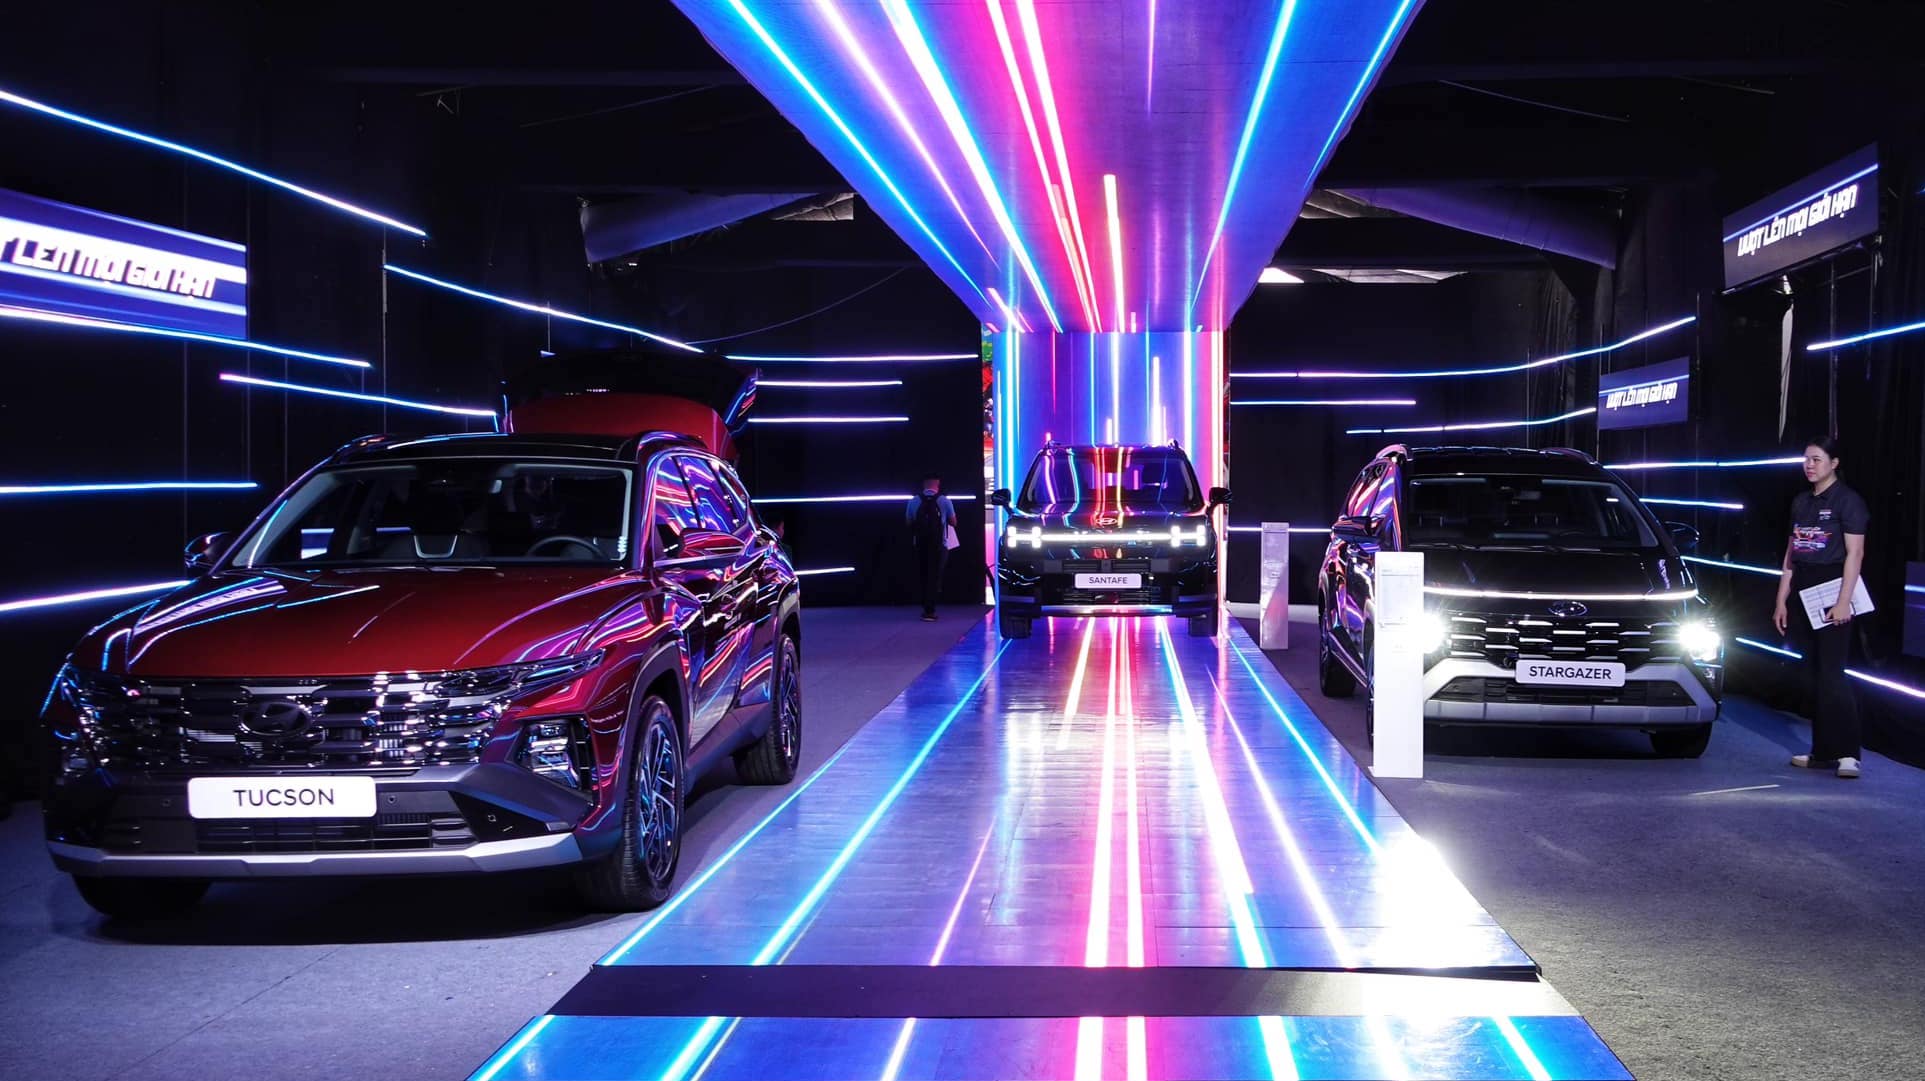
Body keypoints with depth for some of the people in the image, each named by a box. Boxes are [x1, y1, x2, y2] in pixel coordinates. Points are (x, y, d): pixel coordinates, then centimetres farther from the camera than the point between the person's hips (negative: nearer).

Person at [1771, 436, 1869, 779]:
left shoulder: (1847, 500, -6)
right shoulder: (1801, 502, 15)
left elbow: (1855, 553, -11)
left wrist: (1843, 602, -18)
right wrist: (1781, 601, 15)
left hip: (1831, 593, -7)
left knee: (1832, 674, -12)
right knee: (1814, 676, 8)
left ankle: (1847, 753, -13)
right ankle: (1822, 752, 12)